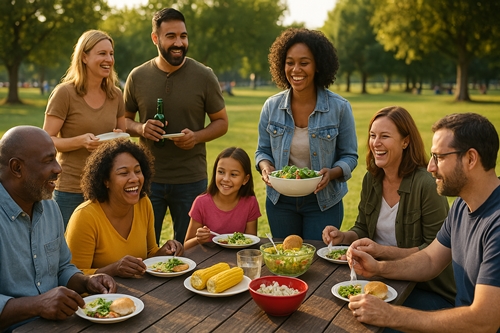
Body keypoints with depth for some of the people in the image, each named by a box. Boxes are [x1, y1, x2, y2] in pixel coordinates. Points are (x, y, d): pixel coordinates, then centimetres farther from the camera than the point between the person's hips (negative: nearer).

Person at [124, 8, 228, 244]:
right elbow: (124, 119, 12)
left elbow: (221, 122, 4)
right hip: (148, 178, 1)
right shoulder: (138, 77, 0)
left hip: (191, 180, -1)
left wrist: (197, 136, -16)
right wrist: (140, 128, -11)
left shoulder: (204, 76, -4)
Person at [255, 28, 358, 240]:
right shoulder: (272, 107, -4)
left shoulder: (339, 107, -10)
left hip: (323, 201, -2)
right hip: (280, 200, 3)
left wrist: (332, 173, -24)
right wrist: (265, 166, -16)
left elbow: (349, 156, -4)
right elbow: (263, 150, 5)